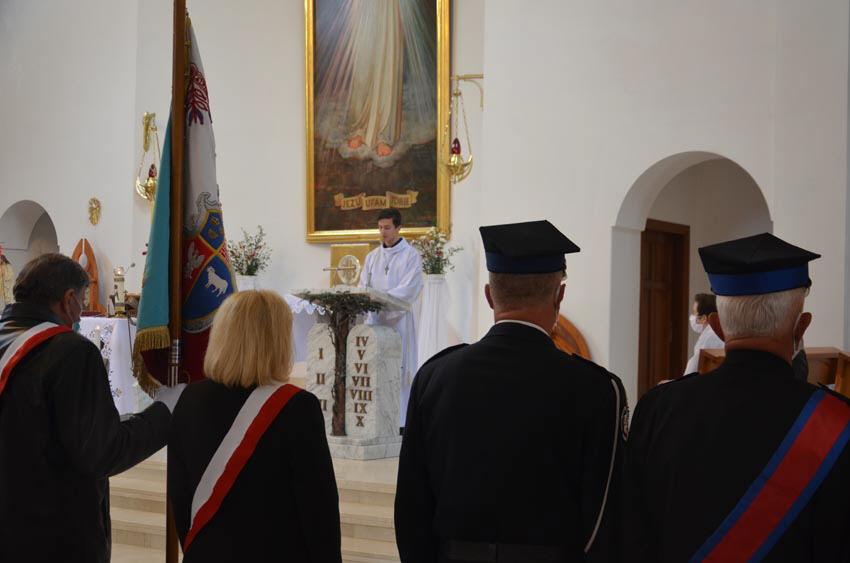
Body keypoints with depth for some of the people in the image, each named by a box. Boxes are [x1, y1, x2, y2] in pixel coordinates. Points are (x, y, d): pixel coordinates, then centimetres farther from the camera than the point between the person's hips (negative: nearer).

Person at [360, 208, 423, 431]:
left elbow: (409, 289, -11)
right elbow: (363, 287, 13)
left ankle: (400, 422, -2)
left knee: (399, 370, -6)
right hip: (374, 320, 5)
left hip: (399, 320, -5)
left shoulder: (411, 255, -1)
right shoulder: (372, 257, 16)